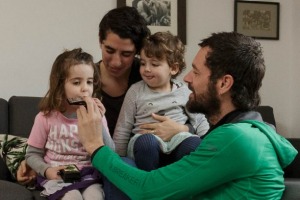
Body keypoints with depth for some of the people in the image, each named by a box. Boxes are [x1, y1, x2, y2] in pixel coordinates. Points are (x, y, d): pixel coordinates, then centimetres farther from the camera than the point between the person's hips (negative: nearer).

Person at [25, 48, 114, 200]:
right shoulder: (46, 117, -2)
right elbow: (32, 154, 6)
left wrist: (98, 123, -17)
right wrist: (46, 170, -14)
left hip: (88, 175, 2)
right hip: (57, 176, -2)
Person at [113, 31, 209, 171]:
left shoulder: (184, 91, 12)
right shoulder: (135, 91, 8)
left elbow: (200, 121, 18)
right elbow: (122, 129, 10)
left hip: (177, 139, 1)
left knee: (195, 143, -33)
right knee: (146, 142, -38)